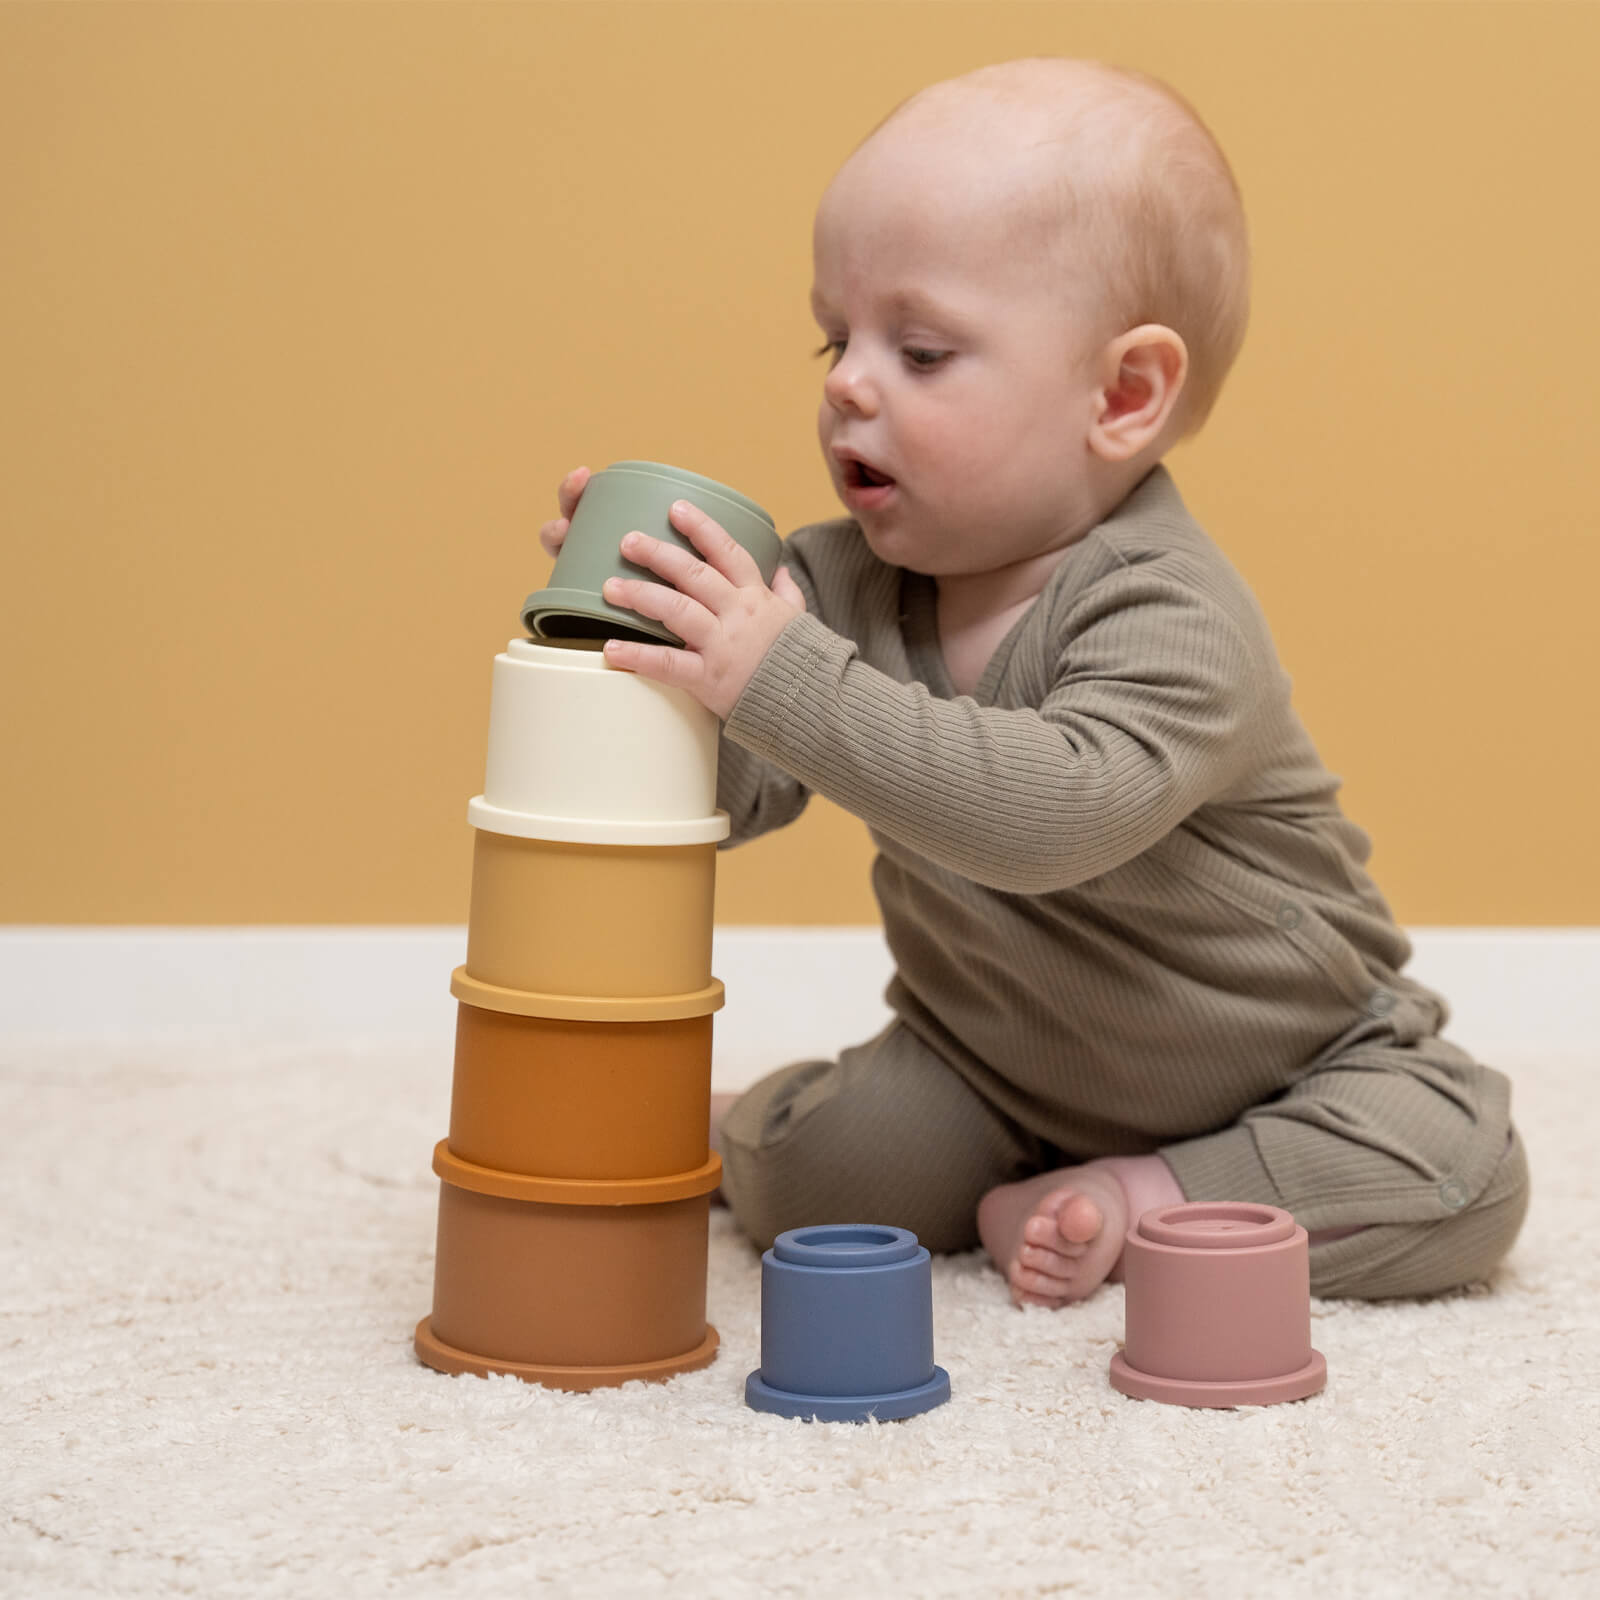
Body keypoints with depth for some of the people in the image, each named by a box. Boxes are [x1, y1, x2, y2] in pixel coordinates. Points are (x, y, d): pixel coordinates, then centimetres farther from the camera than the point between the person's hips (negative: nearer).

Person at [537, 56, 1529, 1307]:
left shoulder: (1176, 624, -32)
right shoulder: (848, 582, -11)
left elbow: (1060, 810, -50)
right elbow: (725, 792, -12)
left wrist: (785, 682, -54)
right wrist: (647, 630, -31)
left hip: (1289, 1055, -3)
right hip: (993, 1057, 3)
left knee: (1459, 1170, -26)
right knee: (795, 1172, -19)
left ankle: (1142, 1202, -11)